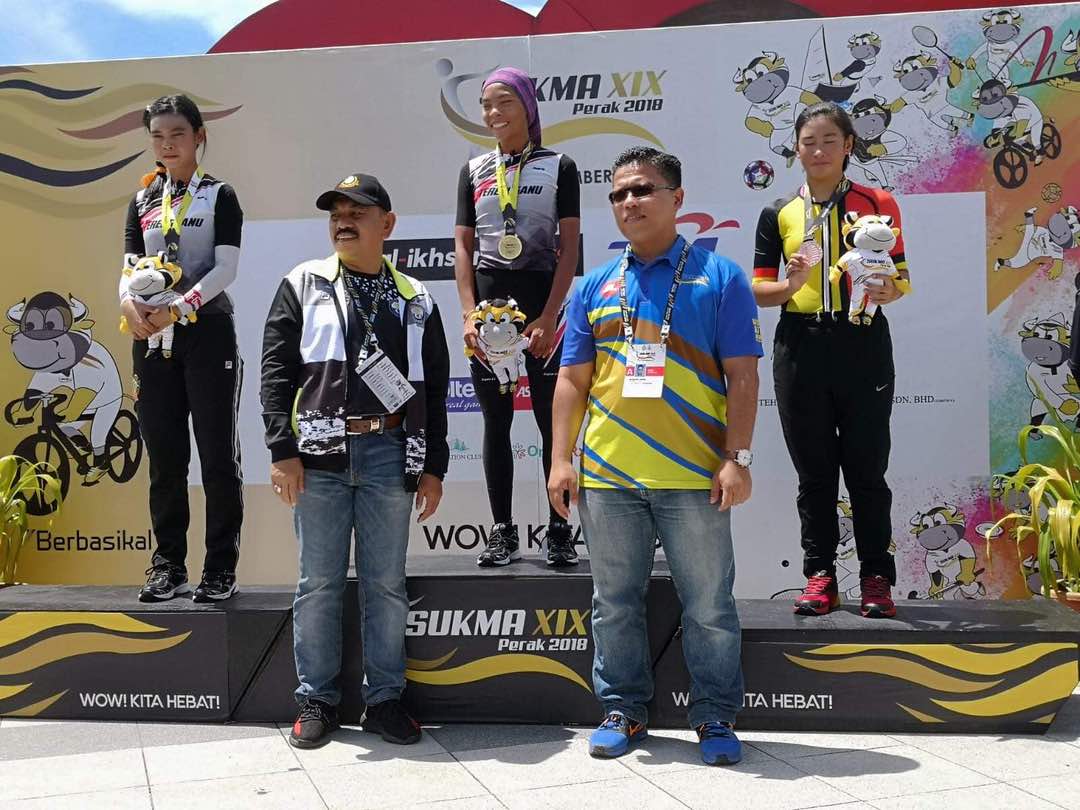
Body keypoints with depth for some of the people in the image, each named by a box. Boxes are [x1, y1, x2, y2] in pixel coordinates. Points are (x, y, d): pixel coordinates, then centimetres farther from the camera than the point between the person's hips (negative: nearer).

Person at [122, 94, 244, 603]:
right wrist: (128, 303, -13)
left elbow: (226, 268, -8)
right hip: (151, 337, 4)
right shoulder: (142, 202, 15)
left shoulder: (219, 197, 2)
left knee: (218, 455, -3)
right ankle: (168, 564, 15)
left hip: (207, 332, -4)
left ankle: (221, 567, 4)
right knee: (164, 456, 6)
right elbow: (129, 267, 9)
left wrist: (178, 308, -20)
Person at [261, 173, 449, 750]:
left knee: (386, 583, 6)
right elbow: (276, 371, 1)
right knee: (319, 584, 5)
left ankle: (384, 698, 18)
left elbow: (433, 391, 11)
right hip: (319, 454, -1)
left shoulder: (415, 301, 11)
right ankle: (316, 699, 18)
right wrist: (282, 451, -8)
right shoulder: (303, 286, 7)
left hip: (389, 453, 1)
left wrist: (433, 467, 6)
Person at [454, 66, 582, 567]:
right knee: (496, 422, 5)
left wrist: (548, 318, -12)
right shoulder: (474, 171, 12)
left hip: (542, 303, -3)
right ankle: (503, 532, 13)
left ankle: (558, 531, 7)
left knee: (552, 421, -1)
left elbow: (569, 249, -2)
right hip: (489, 305, 3)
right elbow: (463, 248, 8)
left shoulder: (558, 167, 3)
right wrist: (469, 316, -4)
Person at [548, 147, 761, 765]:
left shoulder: (720, 277, 2)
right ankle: (623, 710, 27)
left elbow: (743, 377, -2)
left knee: (710, 606, 5)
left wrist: (737, 459, -10)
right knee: (615, 603, 12)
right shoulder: (595, 287, 11)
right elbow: (573, 379, 11)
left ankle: (716, 717, 21)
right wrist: (562, 460, 4)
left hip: (694, 476, -3)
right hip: (607, 475, 3)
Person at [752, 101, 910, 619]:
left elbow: (901, 277, 6)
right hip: (800, 347, 2)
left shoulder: (876, 203, 4)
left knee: (866, 466, 1)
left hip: (862, 344, -2)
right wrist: (791, 283, -14)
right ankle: (819, 575, 15)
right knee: (813, 468, 7)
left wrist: (889, 290, -17)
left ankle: (876, 576, 11)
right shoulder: (779, 213, 8)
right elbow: (759, 289, 7)